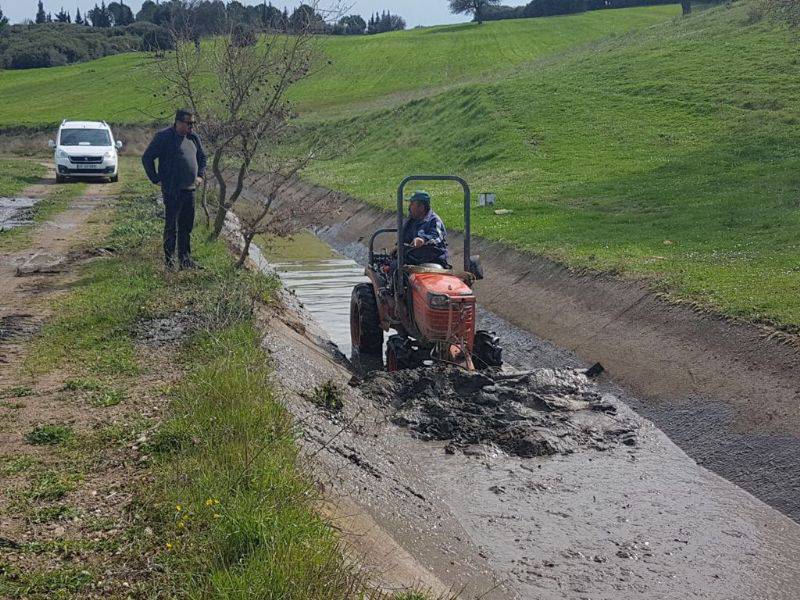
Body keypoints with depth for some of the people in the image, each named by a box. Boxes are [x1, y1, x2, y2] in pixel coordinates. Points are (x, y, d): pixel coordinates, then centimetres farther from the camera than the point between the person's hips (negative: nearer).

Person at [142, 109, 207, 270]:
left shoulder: (193, 137, 12)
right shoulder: (164, 137, -9)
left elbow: (202, 157, 28)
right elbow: (147, 158, -6)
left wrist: (200, 175, 16)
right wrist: (156, 179, -6)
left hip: (190, 190, 7)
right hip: (172, 191, -7)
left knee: (187, 227, 12)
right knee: (171, 227, -2)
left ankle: (185, 259, 20)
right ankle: (170, 261, 6)